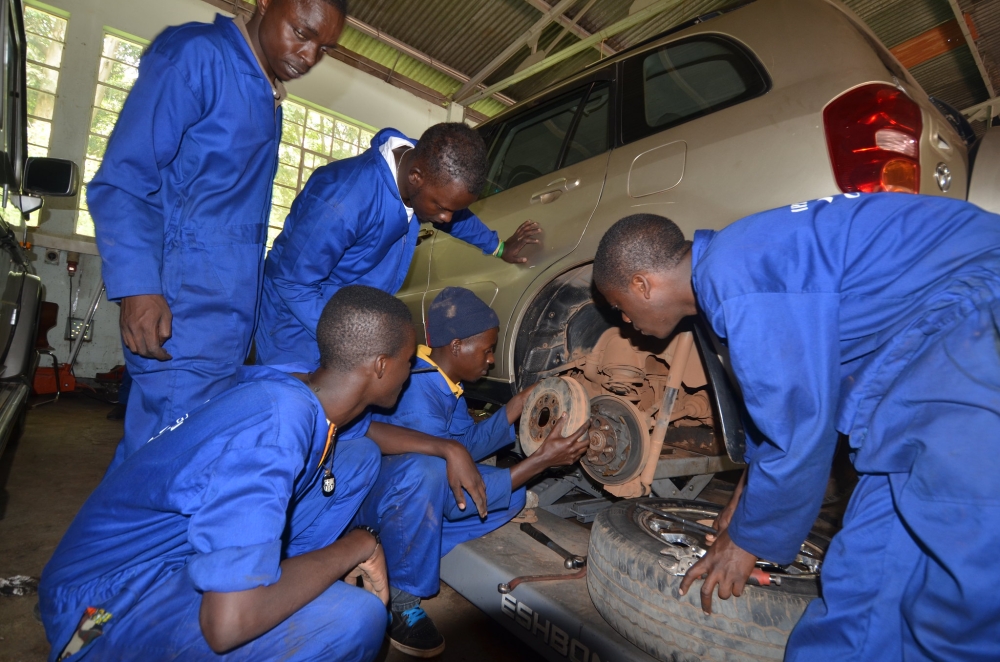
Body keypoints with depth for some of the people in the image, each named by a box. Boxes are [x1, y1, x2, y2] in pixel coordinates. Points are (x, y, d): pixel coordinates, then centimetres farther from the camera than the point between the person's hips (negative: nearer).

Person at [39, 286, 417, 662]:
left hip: (188, 548, 8)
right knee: (356, 617, -32)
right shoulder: (275, 428, -35)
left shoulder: (309, 396, -8)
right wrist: (356, 547, -24)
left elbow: (354, 426, 17)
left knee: (360, 456, 1)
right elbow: (228, 623, -38)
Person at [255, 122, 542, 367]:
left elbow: (455, 215, 12)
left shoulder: (429, 179, -12)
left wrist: (499, 247, 24)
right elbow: (293, 283, -27)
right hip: (299, 319, -6)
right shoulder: (345, 199, -35)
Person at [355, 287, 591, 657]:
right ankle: (397, 597, -15)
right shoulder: (416, 397, -32)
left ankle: (393, 552, 2)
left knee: (512, 497, 0)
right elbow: (456, 500, -27)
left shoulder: (444, 378, -5)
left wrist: (522, 402, -2)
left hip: (411, 494, 9)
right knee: (426, 469, -41)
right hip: (362, 497, -8)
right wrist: (542, 460, -28)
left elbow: (469, 444, 8)